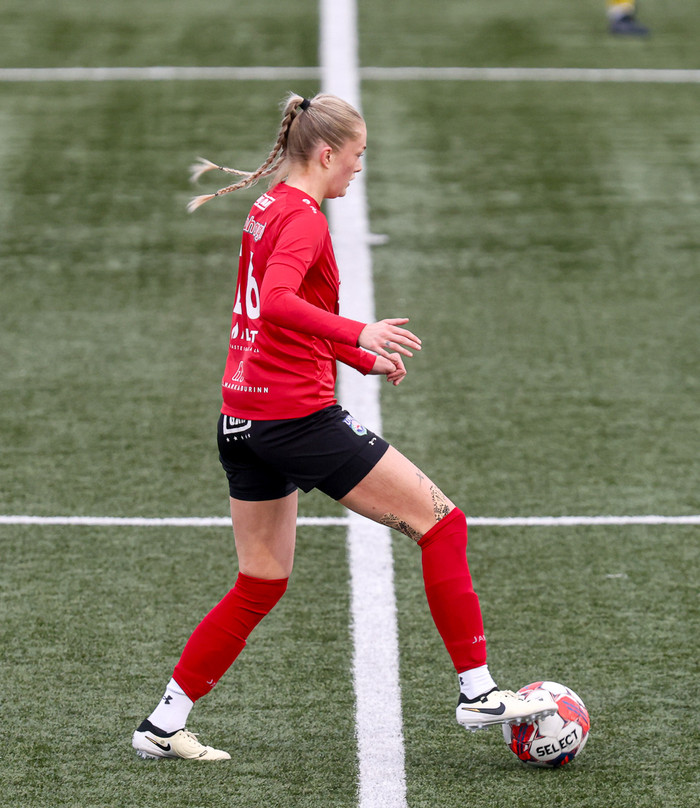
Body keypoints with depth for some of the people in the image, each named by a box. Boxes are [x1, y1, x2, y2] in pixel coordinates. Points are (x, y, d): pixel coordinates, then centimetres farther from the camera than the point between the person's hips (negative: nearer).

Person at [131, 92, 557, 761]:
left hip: (242, 417, 10)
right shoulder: (303, 218, -12)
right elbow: (277, 303, -30)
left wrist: (364, 360, 29)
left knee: (261, 586, 16)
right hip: (298, 416, -10)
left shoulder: (268, 208, 16)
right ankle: (476, 692, -1)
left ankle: (162, 726, 13)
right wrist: (358, 334, -39)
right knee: (440, 520, -2)